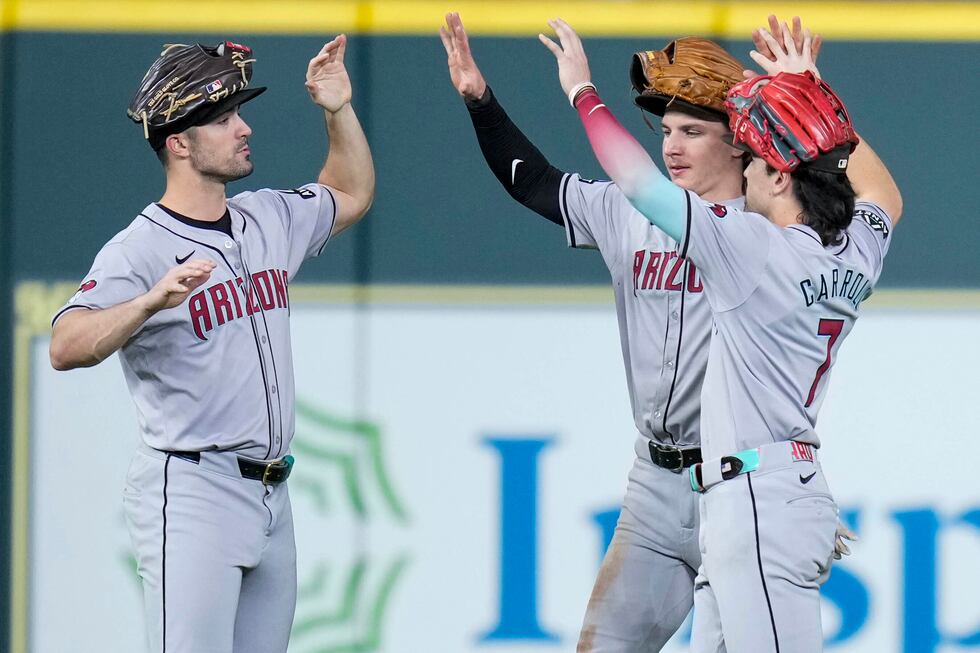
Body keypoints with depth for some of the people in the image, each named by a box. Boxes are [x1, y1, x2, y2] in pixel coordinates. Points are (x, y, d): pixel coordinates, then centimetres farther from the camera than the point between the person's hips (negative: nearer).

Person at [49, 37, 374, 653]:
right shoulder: (139, 250, -12)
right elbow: (67, 347, -26)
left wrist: (339, 111, 16)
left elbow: (351, 196, 32)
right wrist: (151, 301, -42)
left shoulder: (271, 220, 13)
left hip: (271, 496, 8)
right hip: (191, 492, -8)